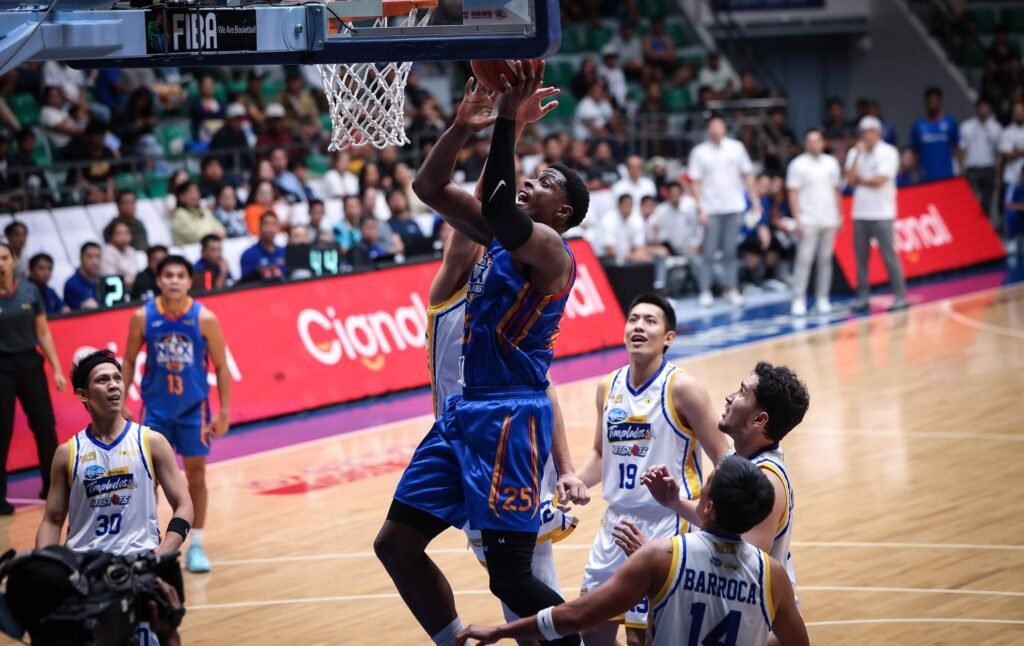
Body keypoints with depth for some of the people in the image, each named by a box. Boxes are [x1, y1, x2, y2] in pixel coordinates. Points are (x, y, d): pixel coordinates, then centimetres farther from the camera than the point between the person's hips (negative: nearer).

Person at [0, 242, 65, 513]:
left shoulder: (30, 291, 0)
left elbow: (43, 333, 7)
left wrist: (57, 369, 5)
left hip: (30, 363, 3)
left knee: (45, 426, 9)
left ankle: (52, 487, 25)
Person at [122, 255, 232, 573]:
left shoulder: (204, 318, -12)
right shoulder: (143, 317, -9)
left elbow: (220, 366, -5)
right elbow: (129, 361, 3)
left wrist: (224, 411, -8)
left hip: (194, 407, 0)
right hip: (155, 407, 0)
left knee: (196, 473, 4)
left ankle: (196, 545, 14)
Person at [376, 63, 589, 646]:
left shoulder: (550, 249, -12)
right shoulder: (500, 237, 14)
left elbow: (498, 211, -32)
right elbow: (431, 187, 14)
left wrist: (510, 125, -28)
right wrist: (464, 128, -1)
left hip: (511, 417, -9)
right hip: (465, 410, 9)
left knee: (511, 574, -10)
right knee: (397, 543, 10)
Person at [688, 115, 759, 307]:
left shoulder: (736, 148, 4)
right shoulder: (700, 152, -2)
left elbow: (747, 175, 9)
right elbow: (695, 182, -3)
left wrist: (755, 200, 3)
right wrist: (700, 209, -10)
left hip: (734, 207, 2)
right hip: (711, 210, -2)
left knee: (730, 251, 6)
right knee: (709, 252, -2)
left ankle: (731, 288, 13)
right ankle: (705, 291, 3)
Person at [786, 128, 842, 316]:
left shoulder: (831, 163, 11)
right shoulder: (798, 165, -2)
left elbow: (835, 191, 16)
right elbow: (793, 194, -4)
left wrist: (839, 216, 10)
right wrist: (797, 220, -10)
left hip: (829, 221, 4)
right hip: (808, 221, -4)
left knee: (825, 260, 6)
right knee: (804, 261, -7)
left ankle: (822, 299, 11)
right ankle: (798, 300, -5)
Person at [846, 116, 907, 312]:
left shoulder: (889, 152, -4)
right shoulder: (854, 154, 10)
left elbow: (879, 180, -13)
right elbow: (851, 179, -4)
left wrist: (860, 180, 1)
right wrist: (858, 154, -7)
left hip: (882, 213, -4)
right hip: (860, 213, 4)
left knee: (889, 255, -6)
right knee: (861, 257, 4)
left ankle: (900, 296, -2)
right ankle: (862, 297, 9)